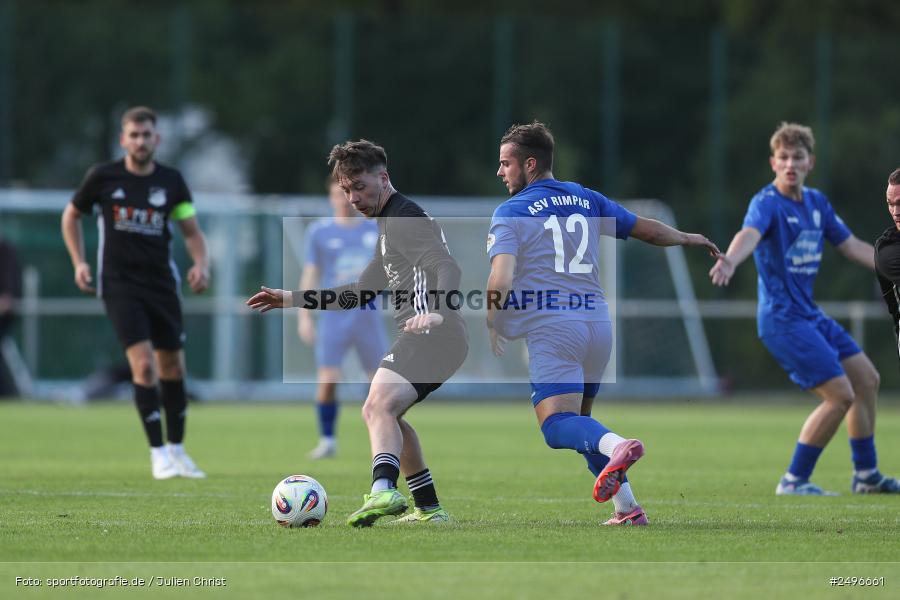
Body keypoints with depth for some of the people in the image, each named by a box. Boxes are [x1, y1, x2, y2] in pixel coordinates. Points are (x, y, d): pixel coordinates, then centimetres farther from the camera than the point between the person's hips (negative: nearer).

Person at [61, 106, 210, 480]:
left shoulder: (171, 182, 1)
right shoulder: (102, 177, -4)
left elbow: (191, 231, 7)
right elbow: (71, 216, 11)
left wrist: (201, 264, -12)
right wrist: (79, 262, 1)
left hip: (162, 284, 3)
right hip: (119, 285, -3)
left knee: (173, 367, 7)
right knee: (144, 364, -16)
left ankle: (176, 449, 23)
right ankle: (158, 453, -9)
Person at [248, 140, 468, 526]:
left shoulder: (403, 218, -7)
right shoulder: (390, 224, 27)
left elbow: (447, 268, -22)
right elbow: (360, 294, 34)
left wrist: (438, 313, -41)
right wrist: (291, 299, 33)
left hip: (429, 336, -11)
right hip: (433, 340, 11)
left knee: (379, 406, -29)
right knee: (386, 414, 27)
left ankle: (384, 490, -53)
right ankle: (429, 509, 29)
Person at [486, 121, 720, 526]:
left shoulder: (510, 212, -2)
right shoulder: (586, 199, 14)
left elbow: (500, 281, -14)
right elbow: (649, 231, 22)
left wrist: (492, 326, 1)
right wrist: (689, 239, 40)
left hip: (552, 329, -6)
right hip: (598, 322, 6)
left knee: (557, 425, -15)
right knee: (580, 421, 21)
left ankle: (616, 446, -46)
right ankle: (627, 508, 12)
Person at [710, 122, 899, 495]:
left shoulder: (816, 202, 9)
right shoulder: (767, 203, -16)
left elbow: (852, 247, 18)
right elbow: (750, 233, -38)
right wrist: (730, 261, -59)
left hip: (810, 315, 9)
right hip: (783, 319, -9)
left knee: (867, 380, 16)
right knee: (841, 394, -14)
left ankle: (866, 475, 28)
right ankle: (794, 481, -5)